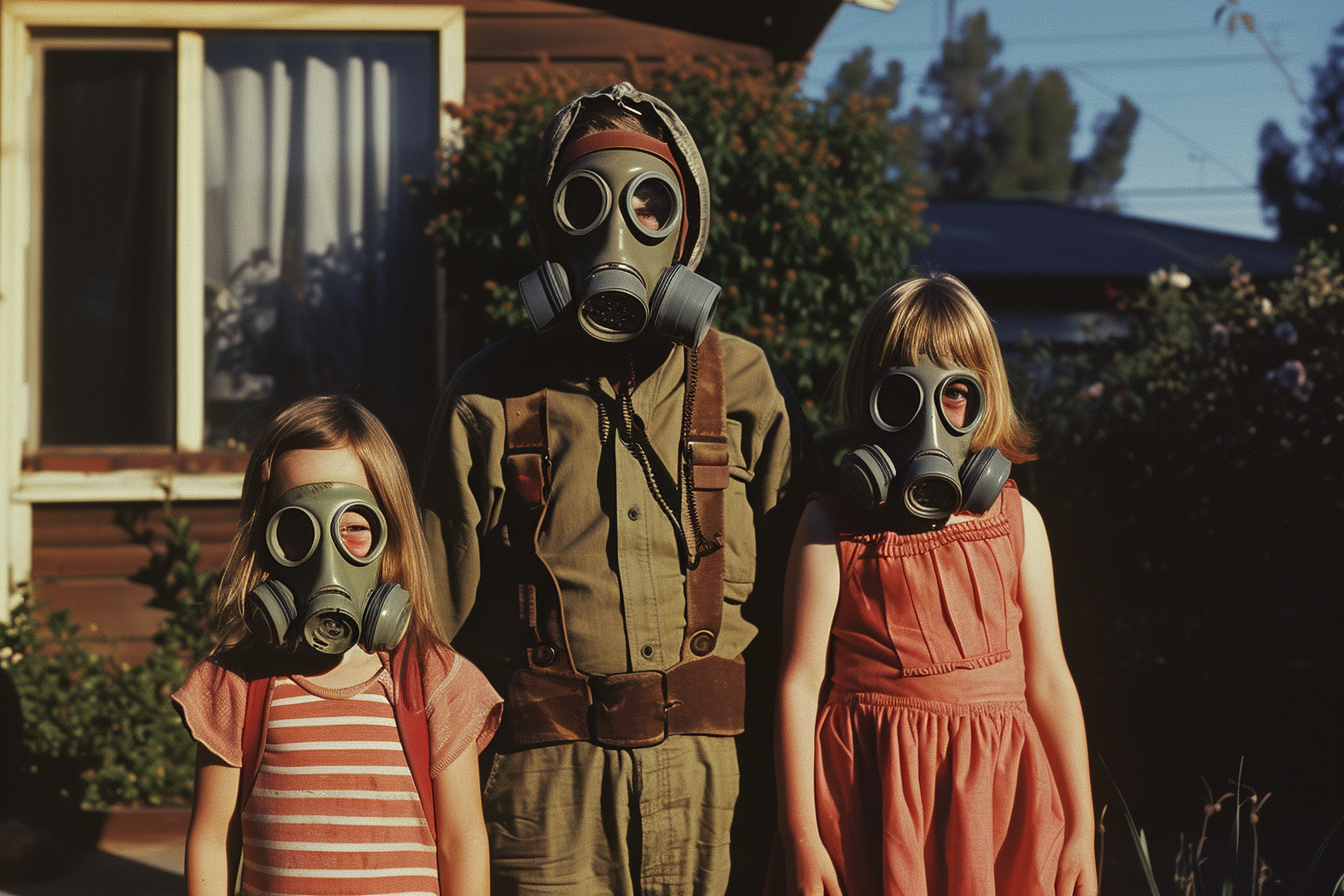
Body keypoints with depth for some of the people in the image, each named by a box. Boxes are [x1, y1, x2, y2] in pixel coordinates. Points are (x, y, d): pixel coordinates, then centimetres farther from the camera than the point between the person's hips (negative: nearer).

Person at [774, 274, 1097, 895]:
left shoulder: (1016, 523, 9)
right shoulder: (833, 526, 1)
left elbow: (1048, 682, 11)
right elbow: (800, 679, -2)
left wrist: (1081, 830, 9)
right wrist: (800, 837, -7)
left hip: (995, 797, 2)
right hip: (873, 794, -2)